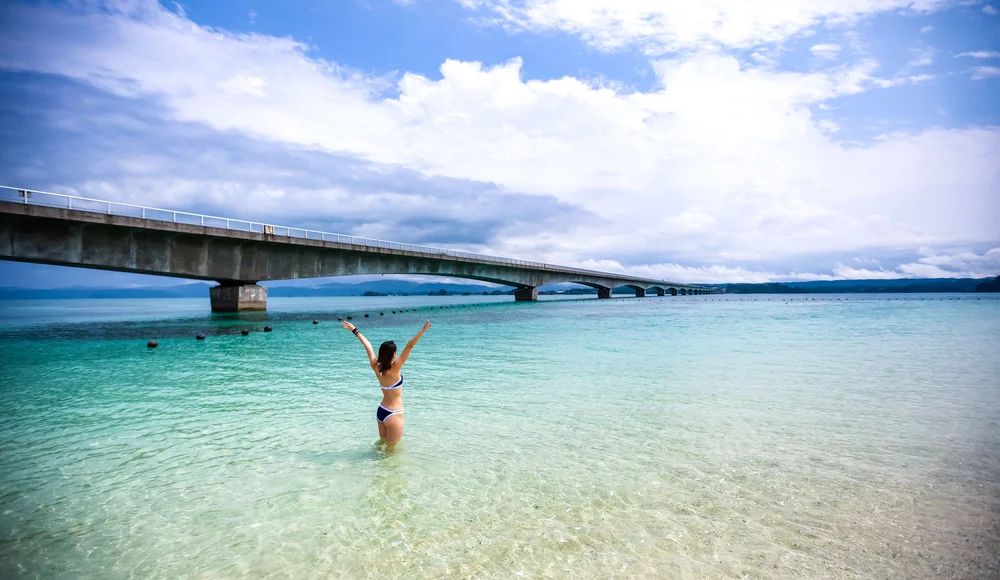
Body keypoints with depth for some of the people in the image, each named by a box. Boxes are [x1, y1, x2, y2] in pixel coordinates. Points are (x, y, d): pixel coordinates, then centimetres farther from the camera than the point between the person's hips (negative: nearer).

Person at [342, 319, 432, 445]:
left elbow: (368, 346, 4)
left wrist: (355, 330, 11)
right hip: (393, 414, -7)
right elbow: (409, 346, -30)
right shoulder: (394, 368, -23)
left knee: (382, 442, 25)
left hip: (380, 411, 7)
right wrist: (422, 330, -38)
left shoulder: (376, 367, -6)